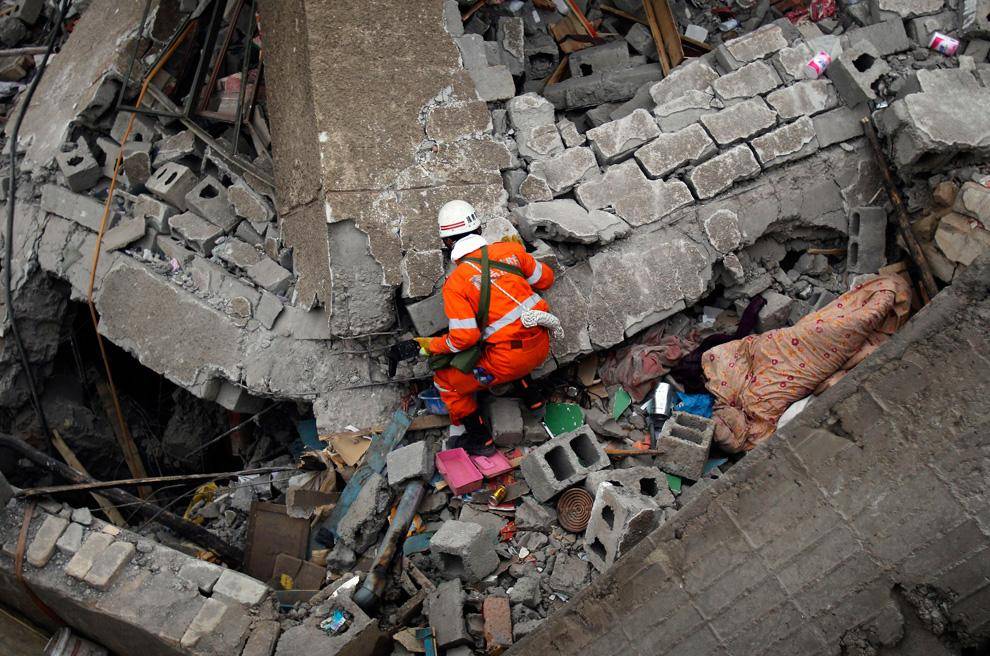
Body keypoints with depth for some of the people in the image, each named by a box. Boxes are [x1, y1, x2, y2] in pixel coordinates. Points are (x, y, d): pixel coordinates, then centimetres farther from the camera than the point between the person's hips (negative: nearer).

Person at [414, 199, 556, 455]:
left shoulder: (455, 284, -12)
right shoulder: (510, 250, 0)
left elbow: (464, 338, -16)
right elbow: (545, 279, 11)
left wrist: (430, 345, 1)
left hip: (509, 360, -6)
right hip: (541, 345, 6)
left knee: (446, 380, 11)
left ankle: (479, 439, 17)